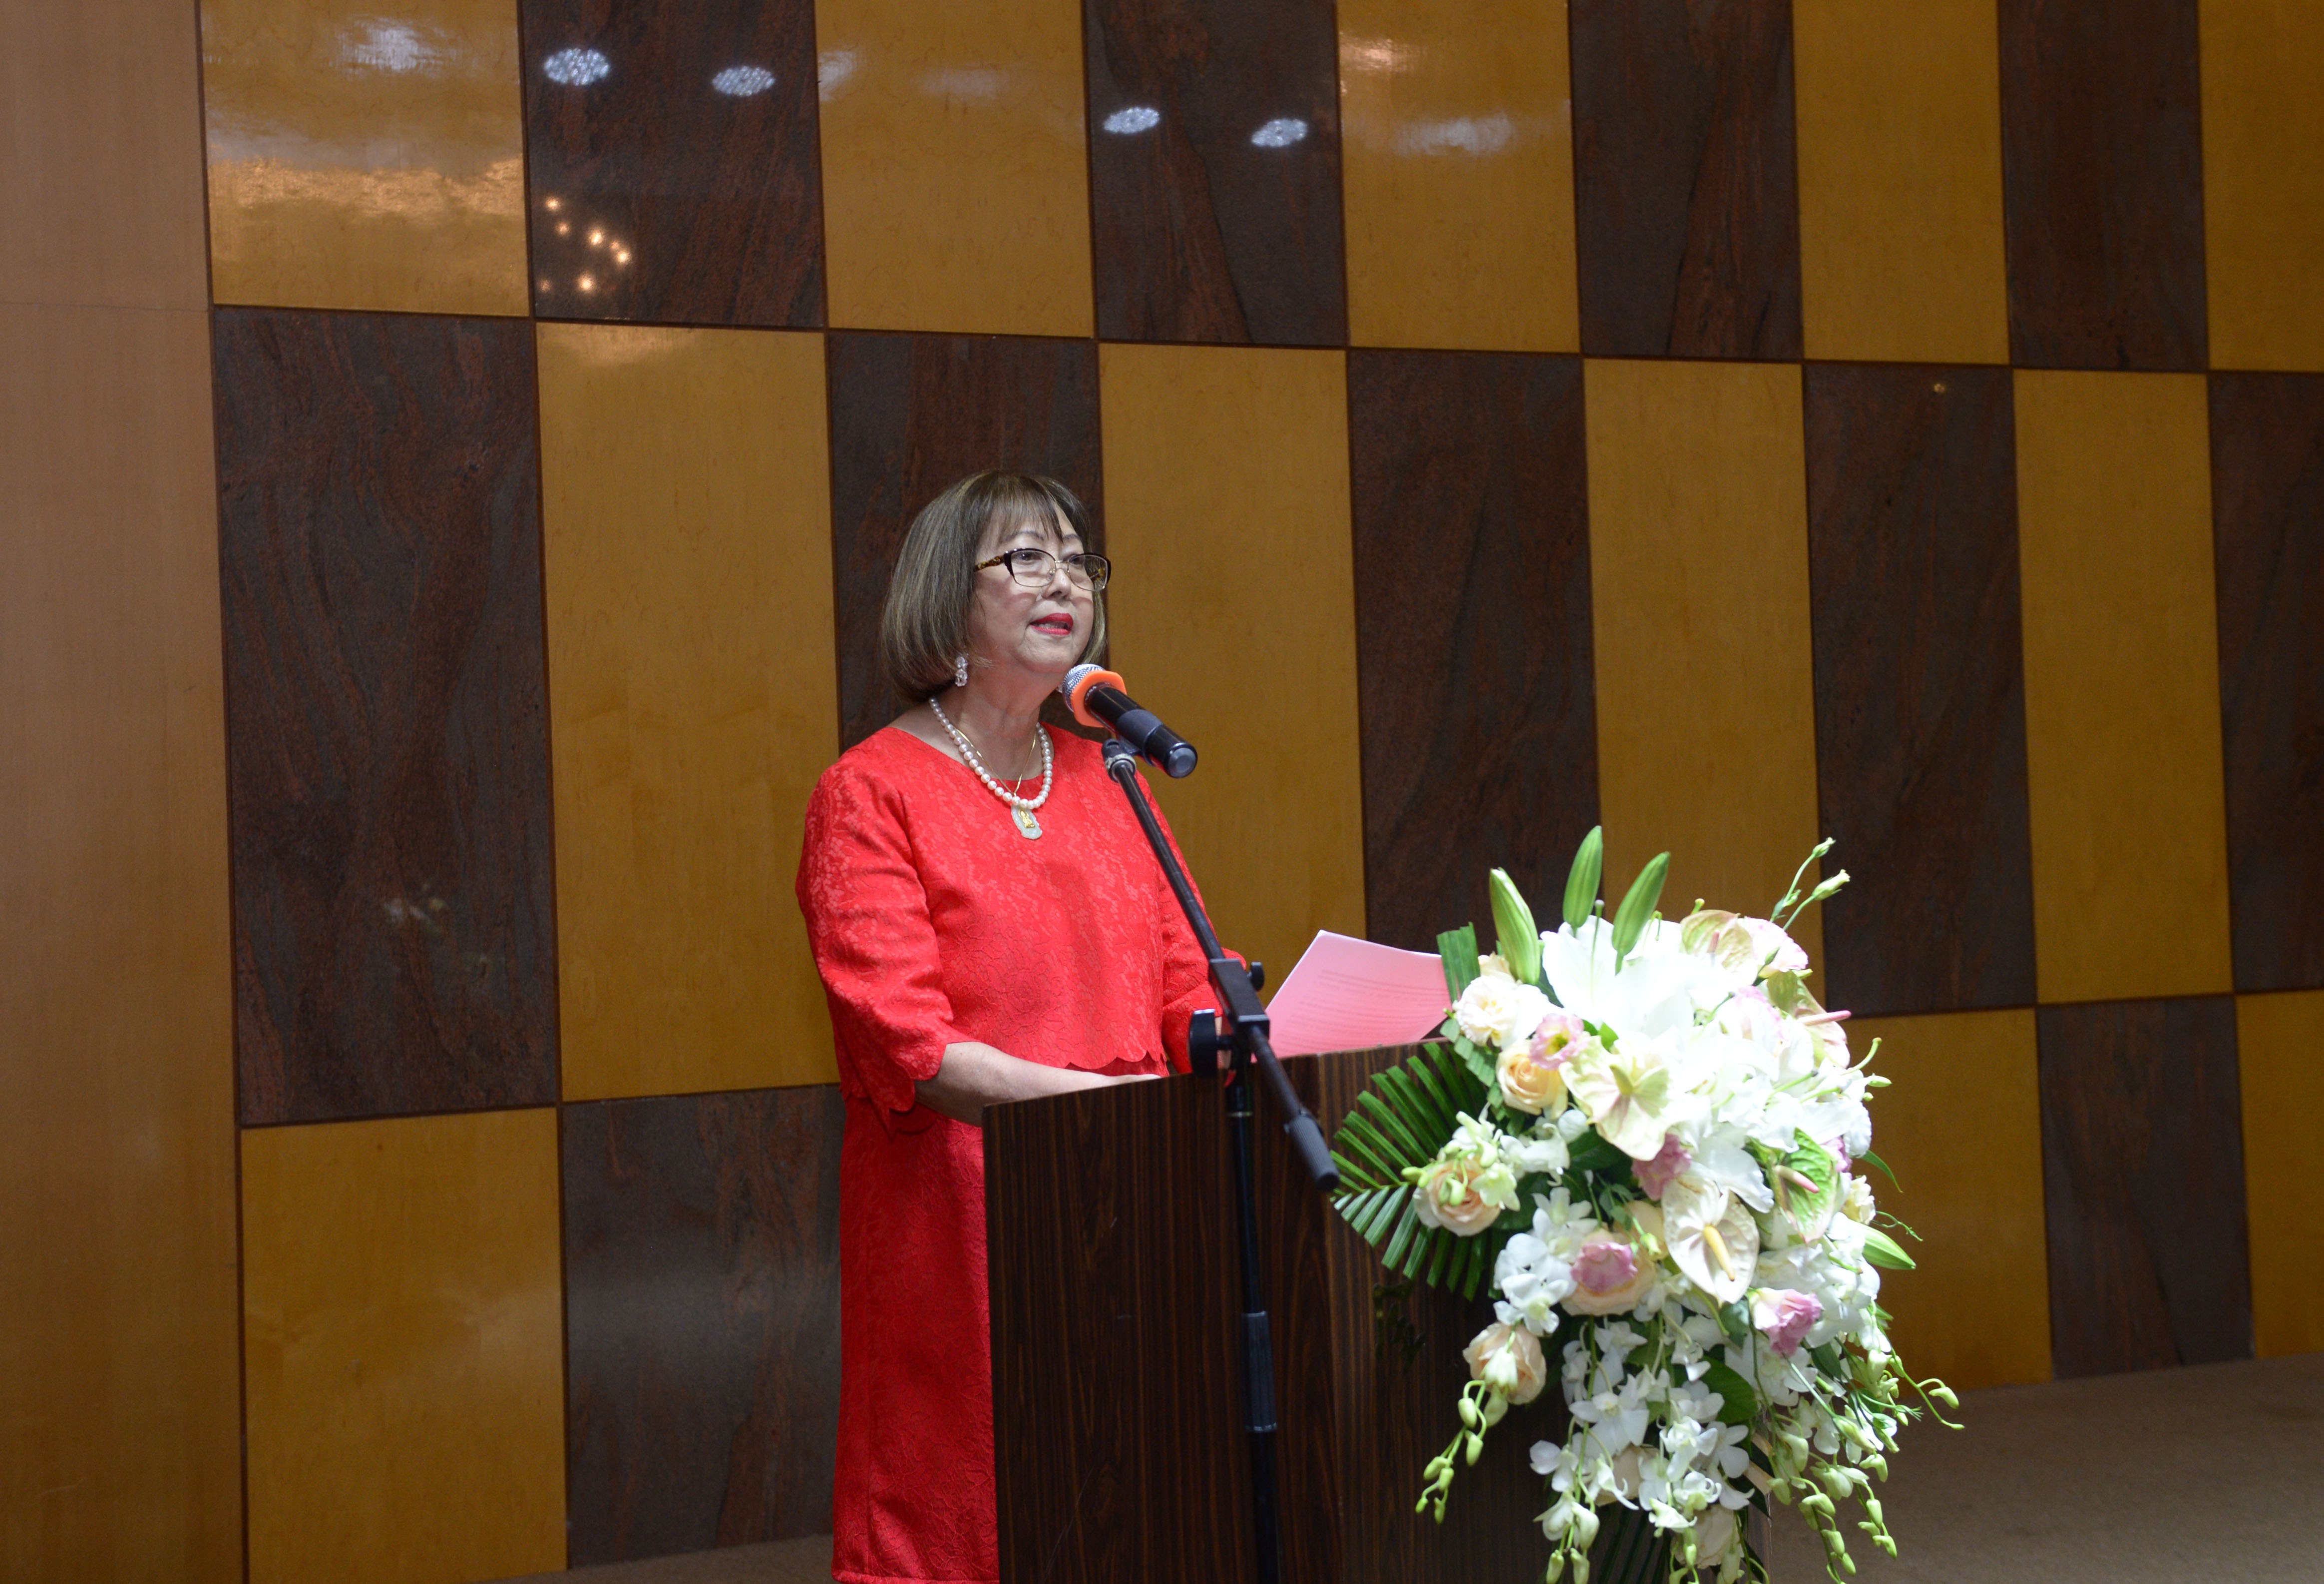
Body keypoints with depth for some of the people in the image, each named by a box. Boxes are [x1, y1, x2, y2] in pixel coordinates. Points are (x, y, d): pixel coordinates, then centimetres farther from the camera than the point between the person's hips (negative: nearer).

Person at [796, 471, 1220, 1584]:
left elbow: (1188, 986, 12)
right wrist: (1096, 1095, -23)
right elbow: (907, 1048, -13)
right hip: (954, 1211, -5)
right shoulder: (870, 796, -3)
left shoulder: (1105, 776, 15)